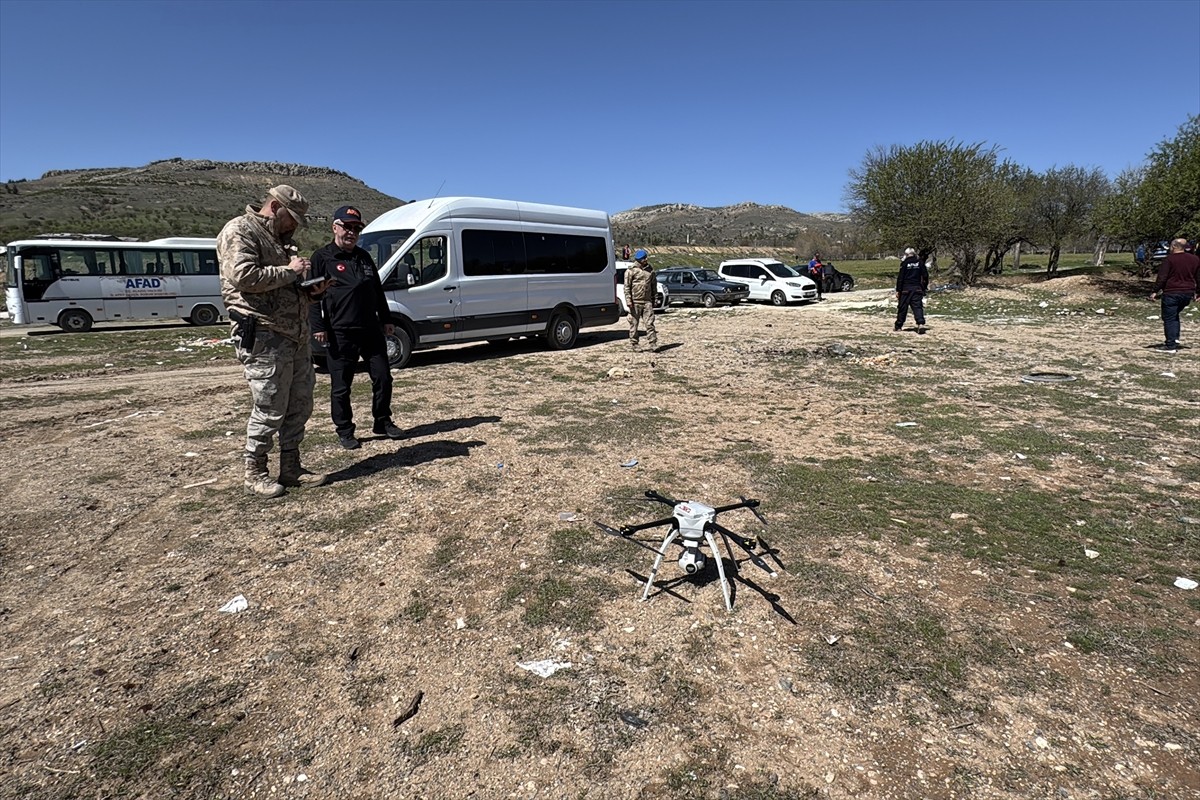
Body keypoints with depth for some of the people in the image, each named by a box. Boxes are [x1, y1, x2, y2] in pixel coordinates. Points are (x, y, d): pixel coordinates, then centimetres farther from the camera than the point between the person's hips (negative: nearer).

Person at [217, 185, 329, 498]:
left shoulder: (281, 239, 24)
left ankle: (291, 468, 22)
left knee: (300, 405, 11)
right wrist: (289, 271, -13)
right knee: (270, 409, -4)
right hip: (263, 338, -9)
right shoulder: (239, 232, -5)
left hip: (297, 336, 9)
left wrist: (310, 290, 12)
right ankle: (255, 473, 11)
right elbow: (244, 276, -21)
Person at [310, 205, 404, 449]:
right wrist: (318, 326, -13)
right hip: (340, 334, -5)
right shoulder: (322, 258, -2)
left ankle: (383, 422, 23)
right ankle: (344, 432, 14)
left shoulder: (364, 257, 16)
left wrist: (386, 319, 17)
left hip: (371, 330, 6)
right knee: (340, 386, 2)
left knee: (383, 378, 8)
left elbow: (378, 290, 20)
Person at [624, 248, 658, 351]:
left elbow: (654, 285, 19)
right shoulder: (631, 271, -4)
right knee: (634, 324, 4)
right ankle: (634, 344, 12)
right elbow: (627, 287, -5)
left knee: (650, 323, -1)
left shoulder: (650, 269, 10)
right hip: (635, 302, -3)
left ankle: (653, 344, -1)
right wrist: (628, 300, -13)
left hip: (647, 301, 3)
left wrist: (653, 299, 17)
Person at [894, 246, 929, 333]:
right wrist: (925, 287, 16)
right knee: (918, 307, -1)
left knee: (902, 307, 7)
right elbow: (925, 275, 6)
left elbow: (900, 278, -8)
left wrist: (898, 290, -5)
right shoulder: (920, 262, 4)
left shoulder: (904, 263, -6)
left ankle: (899, 326, 16)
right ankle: (921, 323, -21)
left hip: (905, 289, -2)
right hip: (917, 288, 2)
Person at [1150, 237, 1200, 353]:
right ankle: (1175, 338, 14)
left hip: (1171, 293, -7)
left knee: (1169, 318, -1)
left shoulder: (1169, 259, -10)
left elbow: (1162, 278, -15)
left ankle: (1171, 346, -3)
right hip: (1188, 294, 7)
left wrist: (1155, 291, -10)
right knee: (1175, 315, 25)